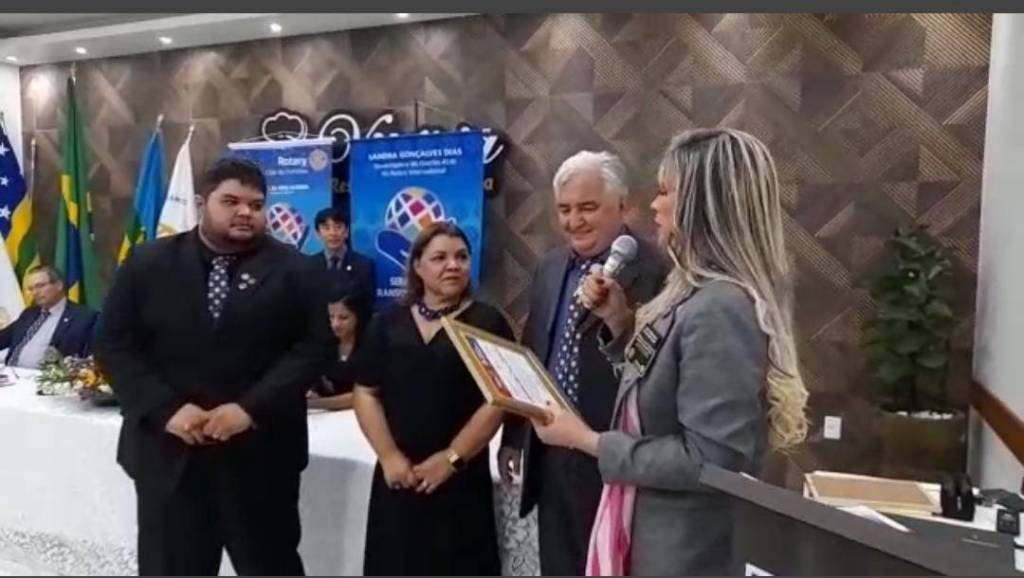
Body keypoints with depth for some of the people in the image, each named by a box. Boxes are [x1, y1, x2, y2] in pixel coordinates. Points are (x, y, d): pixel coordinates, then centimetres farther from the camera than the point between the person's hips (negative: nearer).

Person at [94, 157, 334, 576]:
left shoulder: (292, 270, 0)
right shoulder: (148, 263, 5)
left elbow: (315, 346, -5)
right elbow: (114, 344, 3)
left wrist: (251, 409, -15)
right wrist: (166, 409, -11)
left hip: (260, 452, -1)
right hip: (167, 451, 2)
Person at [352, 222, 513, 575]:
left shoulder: (488, 323, -3)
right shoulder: (387, 323, 6)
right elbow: (365, 393, 4)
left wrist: (451, 459, -11)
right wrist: (388, 456, -7)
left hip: (460, 480, -2)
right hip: (396, 477, 3)